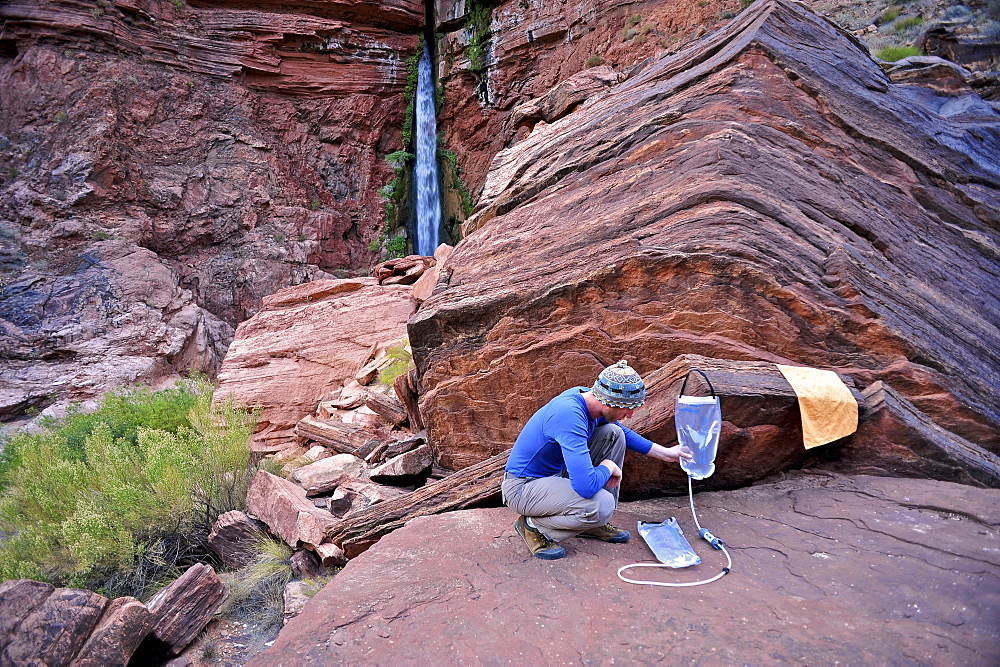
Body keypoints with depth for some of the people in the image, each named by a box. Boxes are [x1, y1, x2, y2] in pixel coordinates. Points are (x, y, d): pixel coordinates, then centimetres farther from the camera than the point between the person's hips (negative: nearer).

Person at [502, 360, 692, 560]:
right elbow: (586, 486, -38)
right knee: (603, 504, -30)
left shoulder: (586, 396, -5)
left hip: (554, 473, 9)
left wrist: (664, 453, 16)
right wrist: (608, 467, -18)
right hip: (522, 488, -9)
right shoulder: (570, 415, -33)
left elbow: (623, 432, 19)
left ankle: (594, 523, 10)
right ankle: (534, 526, -4)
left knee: (613, 434, 2)